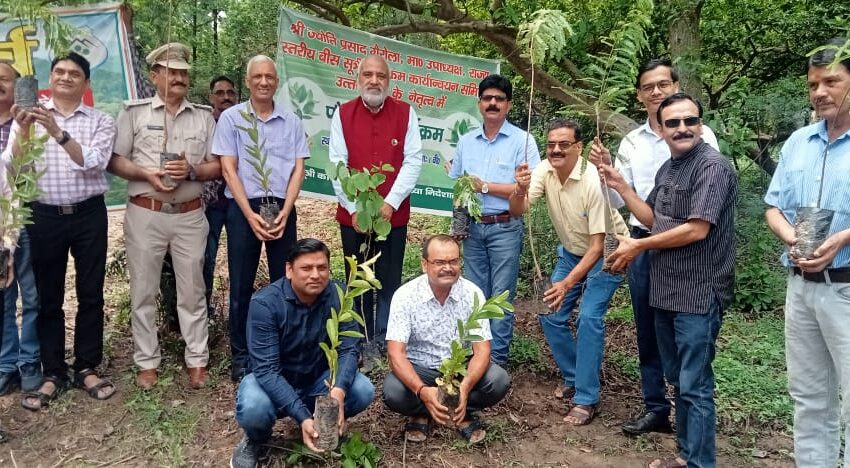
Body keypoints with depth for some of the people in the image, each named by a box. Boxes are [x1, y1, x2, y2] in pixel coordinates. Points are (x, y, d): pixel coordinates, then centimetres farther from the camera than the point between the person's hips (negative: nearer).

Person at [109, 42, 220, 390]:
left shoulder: (203, 116, 8)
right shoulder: (134, 112, 4)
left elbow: (218, 166, 6)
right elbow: (115, 161, 1)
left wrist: (192, 170, -14)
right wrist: (147, 173, -16)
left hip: (190, 215, 1)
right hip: (145, 214, -1)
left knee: (192, 290, 7)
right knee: (143, 291, 6)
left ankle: (196, 360, 17)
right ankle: (147, 362, 18)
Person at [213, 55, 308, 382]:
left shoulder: (291, 121, 7)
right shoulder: (231, 118, 1)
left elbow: (298, 169, 4)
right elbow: (229, 169, -3)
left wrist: (284, 212, -9)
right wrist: (250, 214, -12)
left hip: (282, 208, 2)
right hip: (243, 209, -2)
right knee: (241, 285, 5)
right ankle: (240, 356, 16)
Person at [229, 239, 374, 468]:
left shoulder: (339, 295, -15)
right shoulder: (265, 303, -25)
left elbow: (348, 349, -18)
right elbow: (266, 369, -29)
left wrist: (338, 391, -40)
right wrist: (303, 417, -39)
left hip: (319, 380, 3)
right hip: (274, 382, -3)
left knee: (363, 391, -24)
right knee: (253, 409, -35)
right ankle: (256, 439, 4)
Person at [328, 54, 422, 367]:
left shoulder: (405, 112, 1)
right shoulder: (343, 114, 2)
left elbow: (412, 161, -5)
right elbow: (337, 165, -3)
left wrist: (390, 203, -14)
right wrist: (353, 209, -12)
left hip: (393, 214, -1)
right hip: (353, 215, 1)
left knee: (389, 282, 5)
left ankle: (385, 341, 18)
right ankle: (364, 343, 20)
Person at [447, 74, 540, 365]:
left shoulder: (522, 141, -5)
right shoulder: (466, 141, 11)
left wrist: (485, 186, -13)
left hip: (504, 228, -4)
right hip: (472, 227, 4)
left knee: (501, 296, 1)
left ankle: (497, 358, 12)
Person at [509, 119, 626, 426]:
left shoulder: (592, 182, -30)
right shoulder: (545, 171, -13)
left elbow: (598, 245, -28)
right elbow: (517, 211, -23)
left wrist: (568, 283, -35)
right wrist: (521, 190, -45)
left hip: (604, 255, -6)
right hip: (571, 252, 6)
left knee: (589, 317, -19)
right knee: (551, 315, 2)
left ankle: (586, 399, -8)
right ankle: (575, 378, 23)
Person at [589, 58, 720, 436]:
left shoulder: (700, 135, -4)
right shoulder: (631, 142, 9)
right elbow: (618, 201, 8)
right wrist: (605, 171, -9)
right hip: (643, 243, 4)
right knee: (648, 330, 12)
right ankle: (655, 407, 25)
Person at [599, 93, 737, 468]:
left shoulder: (712, 166, -15)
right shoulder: (668, 168, 12)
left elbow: (697, 229, -21)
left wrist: (638, 247, -12)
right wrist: (620, 186, 6)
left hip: (698, 294, -9)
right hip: (666, 291, 9)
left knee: (694, 385, -1)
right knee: (678, 379, 18)